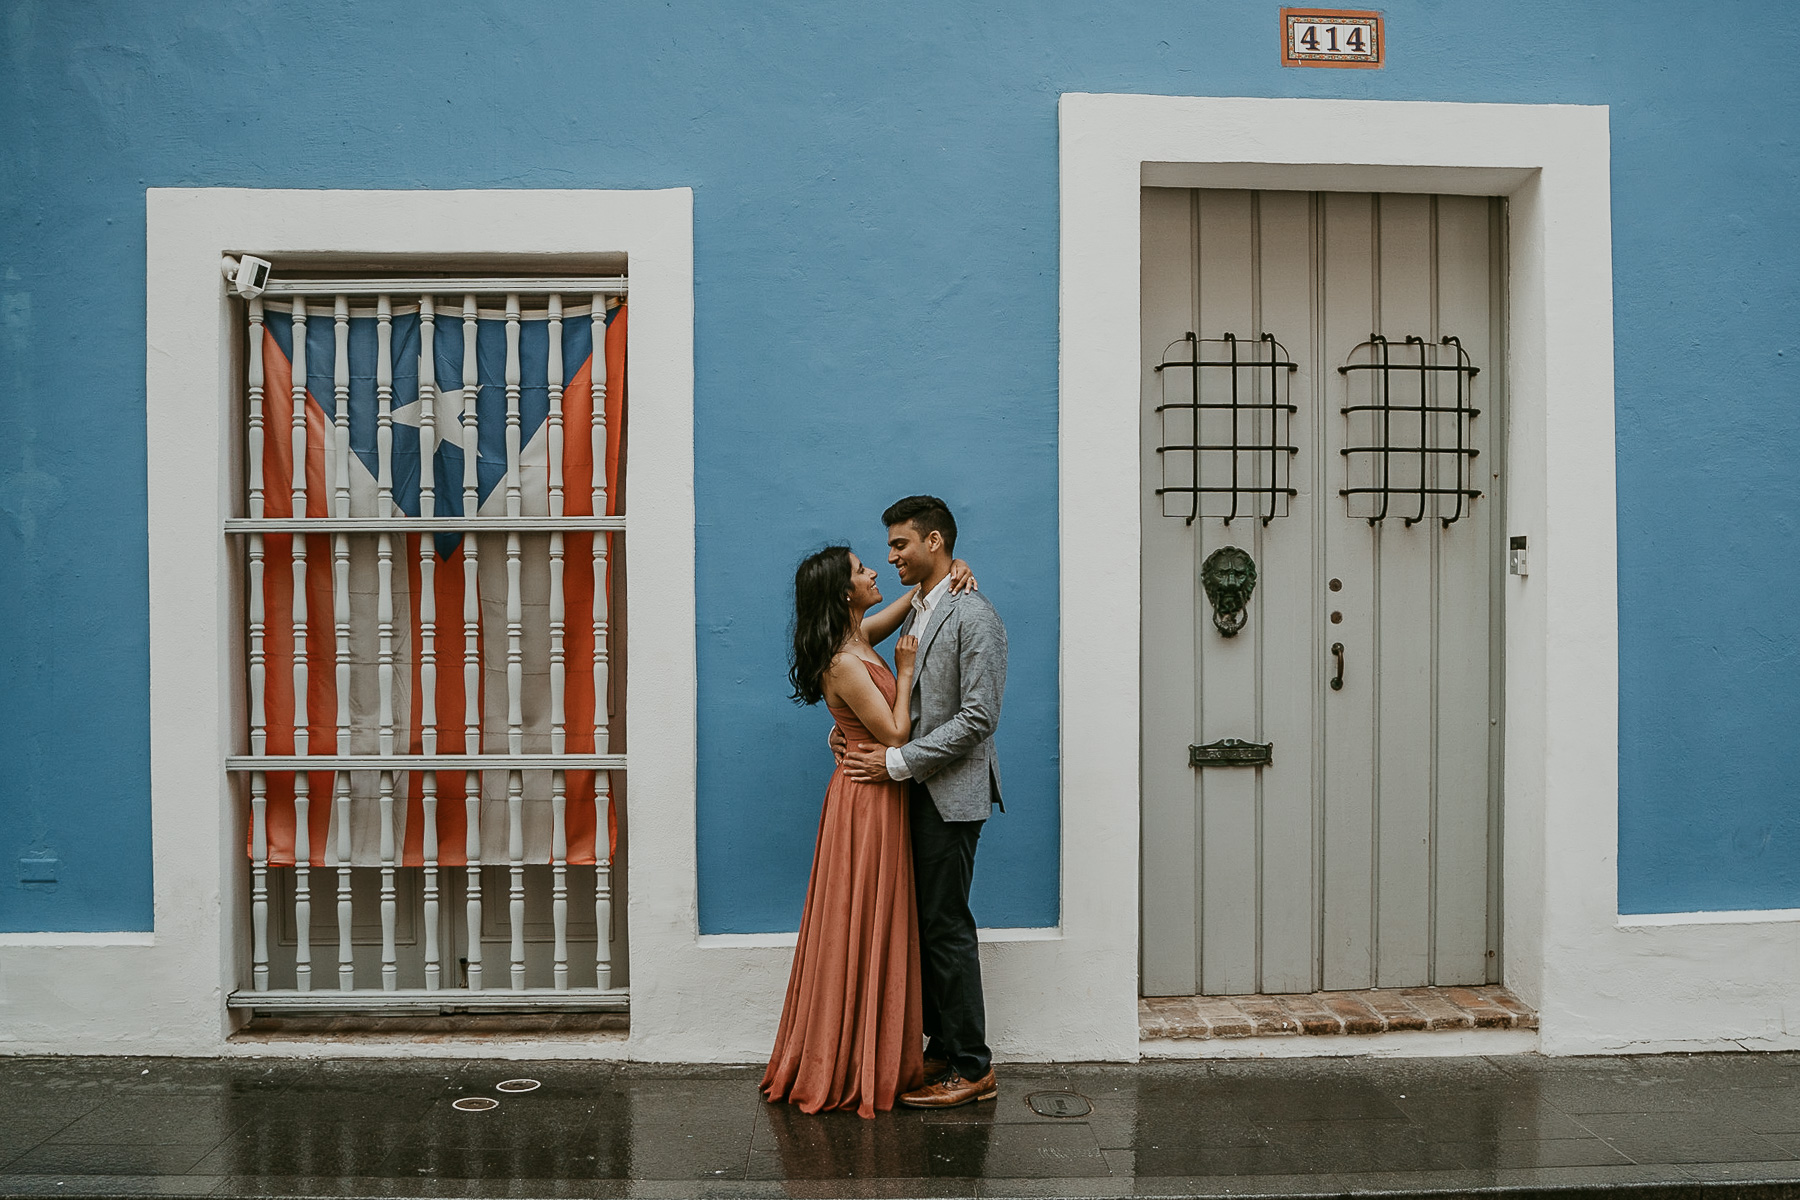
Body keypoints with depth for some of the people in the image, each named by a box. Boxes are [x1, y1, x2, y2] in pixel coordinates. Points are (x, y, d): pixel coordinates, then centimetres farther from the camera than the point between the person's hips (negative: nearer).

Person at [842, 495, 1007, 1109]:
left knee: (946, 926, -4)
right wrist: (860, 732, 3)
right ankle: (942, 1050, 23)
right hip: (918, 791, 9)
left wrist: (897, 761, -18)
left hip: (951, 793, -9)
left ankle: (972, 1068, 7)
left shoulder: (973, 616, -13)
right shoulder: (917, 613, 16)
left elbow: (977, 717, -19)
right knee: (925, 924, 12)